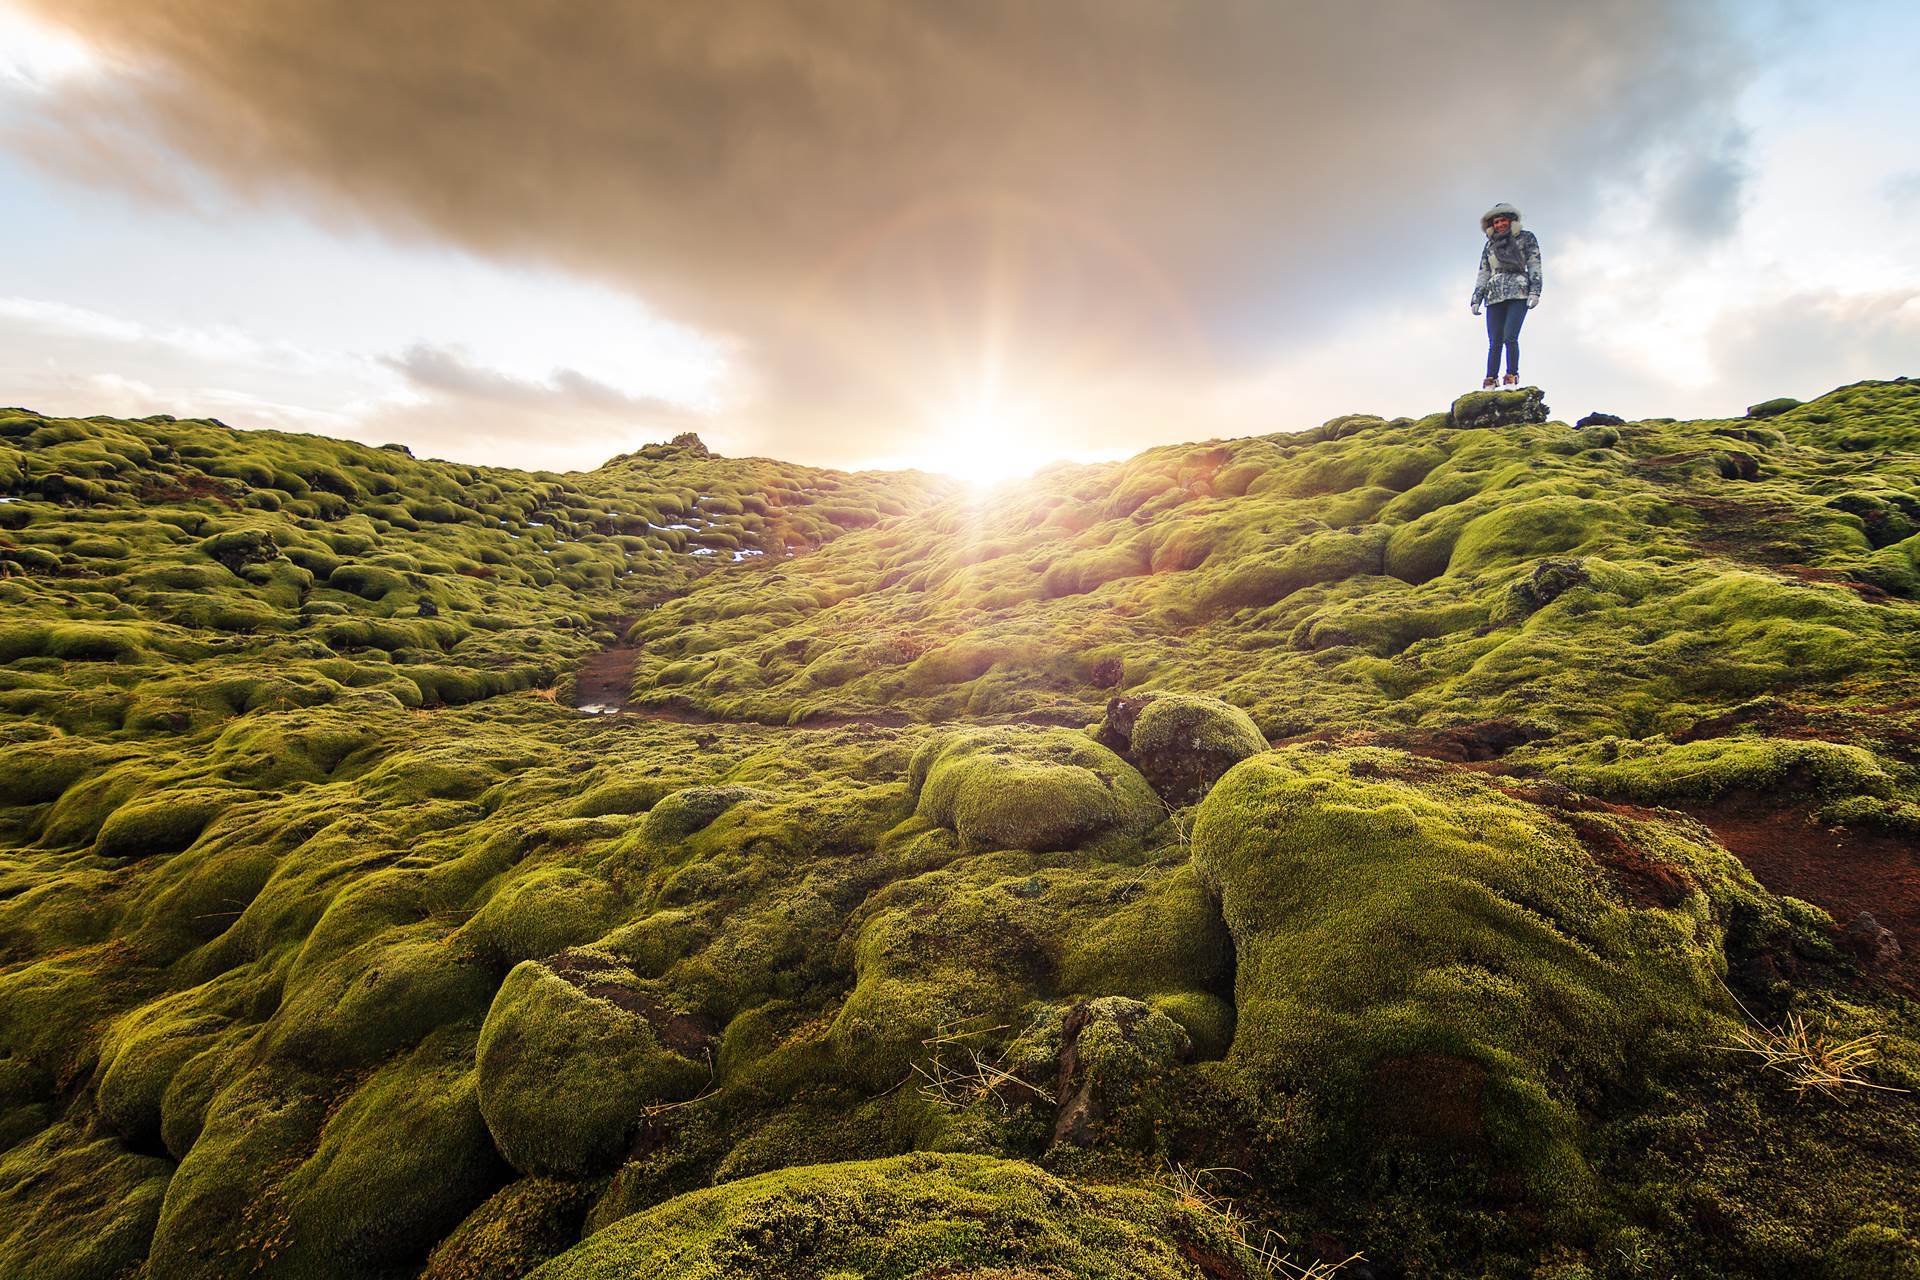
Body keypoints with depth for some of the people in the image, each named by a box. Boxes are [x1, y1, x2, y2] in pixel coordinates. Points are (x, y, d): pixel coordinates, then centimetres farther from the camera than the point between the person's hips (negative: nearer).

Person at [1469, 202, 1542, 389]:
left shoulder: (1526, 238, 13)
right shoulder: (1489, 246, 21)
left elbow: (1534, 265, 5)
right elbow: (1483, 274, 18)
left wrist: (1535, 291, -7)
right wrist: (1476, 300, 7)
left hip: (1518, 294, -3)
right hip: (1494, 297, 3)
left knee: (1510, 337, -19)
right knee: (1494, 342, -6)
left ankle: (1512, 378, -15)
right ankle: (1489, 384, -9)